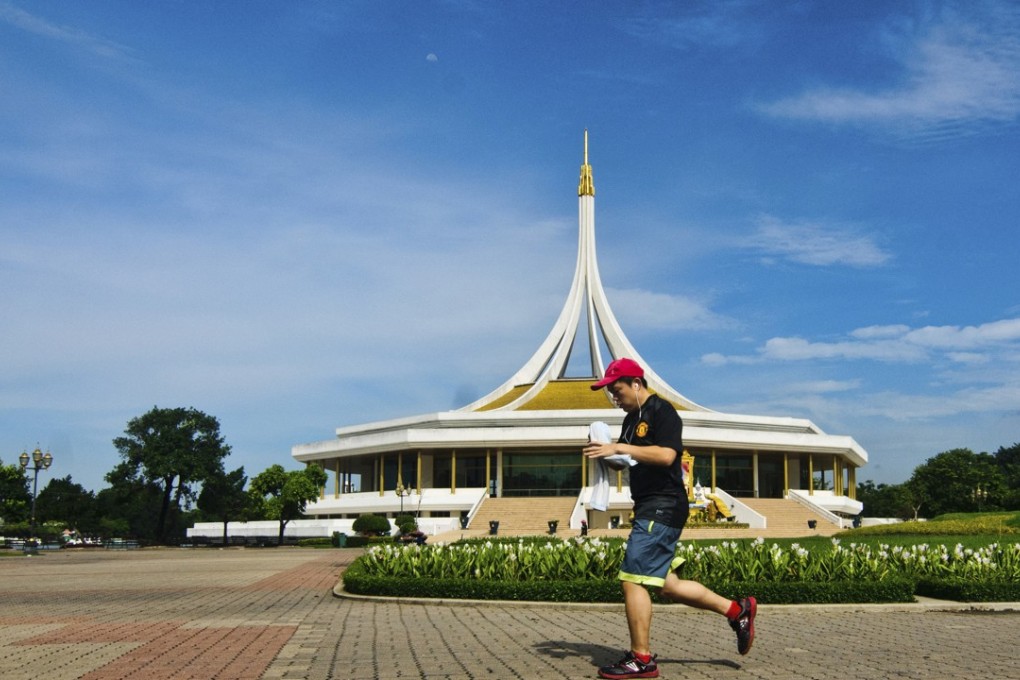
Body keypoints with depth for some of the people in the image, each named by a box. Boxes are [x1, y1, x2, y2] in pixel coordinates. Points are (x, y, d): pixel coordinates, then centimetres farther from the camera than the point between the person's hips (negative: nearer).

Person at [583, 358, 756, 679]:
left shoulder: (662, 411, -10)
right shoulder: (631, 418, 18)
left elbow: (665, 455, -23)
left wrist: (619, 448, -22)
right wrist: (608, 452, 1)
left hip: (663, 507, -10)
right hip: (650, 509, 10)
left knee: (633, 579, -11)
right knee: (667, 585, 12)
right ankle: (737, 609, 22)